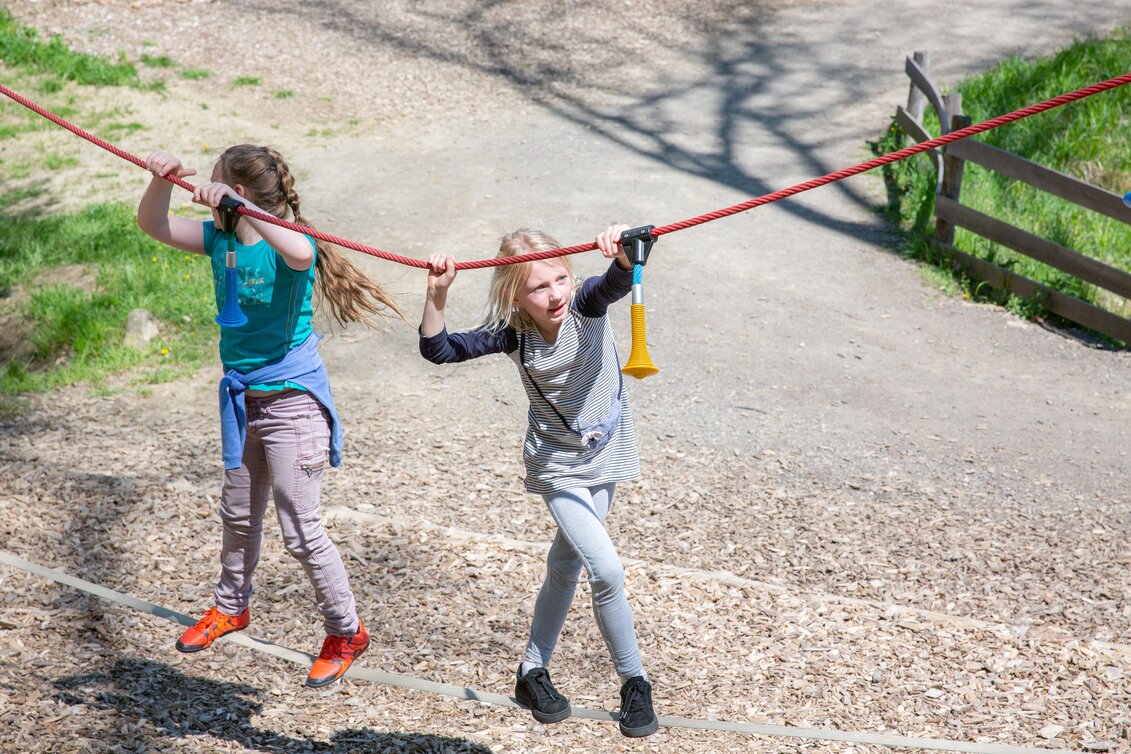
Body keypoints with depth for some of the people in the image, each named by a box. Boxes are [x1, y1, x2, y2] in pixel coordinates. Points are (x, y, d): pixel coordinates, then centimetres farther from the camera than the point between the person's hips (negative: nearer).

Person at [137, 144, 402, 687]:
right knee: (238, 516, 24)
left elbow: (301, 254, -44)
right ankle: (231, 606, 46)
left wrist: (237, 206, -47)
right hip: (243, 398, 8)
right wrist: (161, 181, -20)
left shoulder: (285, 242, -20)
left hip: (291, 402, -8)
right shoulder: (220, 239, 1)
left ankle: (346, 632, 14)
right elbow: (154, 227, 1)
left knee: (300, 531, -3)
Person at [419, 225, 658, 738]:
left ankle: (534, 670, 35)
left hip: (603, 457, 2)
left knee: (566, 566, 17)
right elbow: (438, 350, -18)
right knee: (606, 569, -14)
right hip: (556, 466, -2)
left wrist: (623, 253, -60)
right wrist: (436, 292, -32)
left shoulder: (586, 306, -17)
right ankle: (634, 682, 5)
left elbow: (618, 282, -38)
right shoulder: (512, 335, -16)